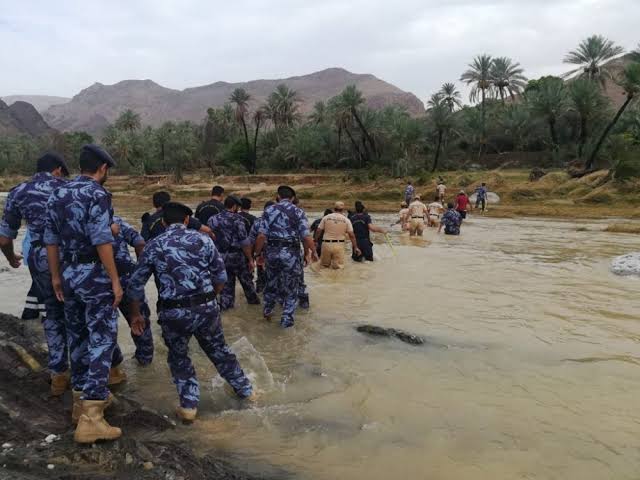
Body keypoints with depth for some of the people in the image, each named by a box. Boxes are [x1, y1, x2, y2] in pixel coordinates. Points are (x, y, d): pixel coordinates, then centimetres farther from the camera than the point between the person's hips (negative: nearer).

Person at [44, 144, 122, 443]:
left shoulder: (57, 194, 11)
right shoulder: (97, 194, -13)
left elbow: (51, 240, 12)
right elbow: (101, 241, -20)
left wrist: (56, 277, 18)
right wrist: (115, 280, -16)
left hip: (68, 275, 8)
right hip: (95, 275, -8)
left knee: (78, 337, 18)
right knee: (101, 340, -5)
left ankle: (83, 398, 30)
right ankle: (90, 418, -9)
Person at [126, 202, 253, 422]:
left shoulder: (153, 246, 3)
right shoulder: (203, 240, 3)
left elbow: (136, 284, 5)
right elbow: (221, 278, 5)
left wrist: (136, 314, 17)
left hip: (172, 313, -1)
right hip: (206, 308, 1)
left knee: (178, 357, 22)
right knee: (218, 349, 22)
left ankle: (189, 405, 17)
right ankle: (244, 388, 36)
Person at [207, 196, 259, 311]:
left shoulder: (212, 219, 3)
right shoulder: (237, 219, -12)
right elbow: (244, 242, -16)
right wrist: (250, 259, -10)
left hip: (220, 257, 4)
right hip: (237, 256, -3)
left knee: (226, 282, 16)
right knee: (246, 280, 17)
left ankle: (225, 304, 11)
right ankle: (253, 299, 34)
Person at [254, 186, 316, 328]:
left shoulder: (269, 210, 4)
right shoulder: (298, 212, -1)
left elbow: (261, 235, -5)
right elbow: (306, 237, -9)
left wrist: (258, 253, 4)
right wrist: (313, 252, 3)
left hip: (272, 251, 2)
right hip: (291, 253, -2)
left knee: (272, 282, 24)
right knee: (291, 287, 12)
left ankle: (267, 310, 38)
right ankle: (287, 319, 15)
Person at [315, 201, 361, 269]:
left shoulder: (326, 218, 1)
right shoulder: (346, 220, 1)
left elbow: (318, 231, 2)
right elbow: (351, 235, -1)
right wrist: (355, 247, 6)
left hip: (326, 244, 1)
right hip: (339, 245, -1)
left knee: (324, 265, 18)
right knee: (338, 266, 5)